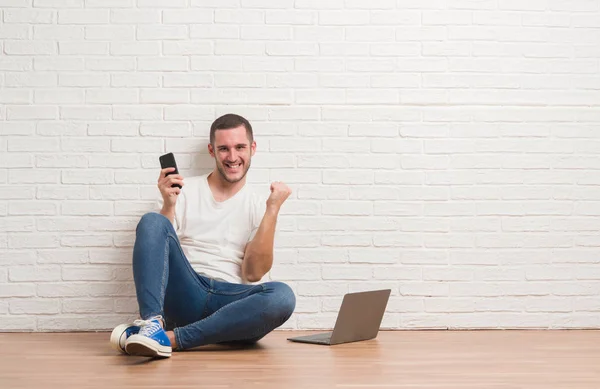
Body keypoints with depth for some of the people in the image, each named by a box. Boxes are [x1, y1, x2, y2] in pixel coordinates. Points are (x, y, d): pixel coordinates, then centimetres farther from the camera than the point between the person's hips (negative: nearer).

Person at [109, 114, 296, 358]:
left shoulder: (258, 207, 12)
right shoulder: (183, 191, 12)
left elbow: (253, 273, -2)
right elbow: (154, 250, 3)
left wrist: (273, 210, -7)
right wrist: (168, 206, -11)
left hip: (231, 305, 0)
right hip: (185, 293, 0)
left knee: (282, 296, -32)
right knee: (152, 221, -19)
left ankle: (168, 338, -34)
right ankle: (153, 322, -38)